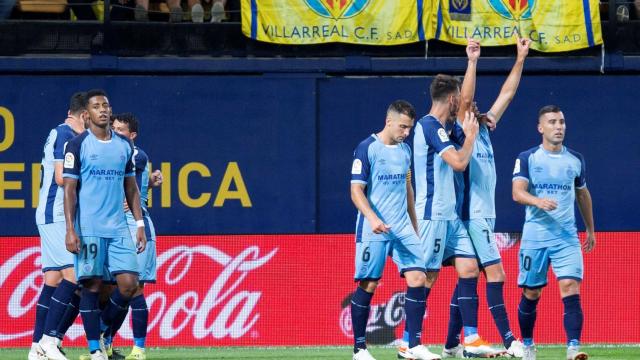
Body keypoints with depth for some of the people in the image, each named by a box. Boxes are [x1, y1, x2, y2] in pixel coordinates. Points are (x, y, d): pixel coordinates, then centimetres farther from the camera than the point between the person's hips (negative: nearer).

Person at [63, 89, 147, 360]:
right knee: (92, 285, -3)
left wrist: (140, 224, 12)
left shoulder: (124, 145, 12)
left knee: (129, 283, -5)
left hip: (118, 229, 4)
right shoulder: (78, 145, -2)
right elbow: (69, 188, -4)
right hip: (88, 230, -4)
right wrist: (70, 230, -11)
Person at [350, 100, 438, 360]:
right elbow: (356, 190, -11)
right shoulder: (367, 149, -8)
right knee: (368, 285, -3)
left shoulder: (405, 150, 13)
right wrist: (372, 218, -26)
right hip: (373, 230, -6)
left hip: (403, 228, 6)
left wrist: (414, 225, 22)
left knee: (417, 278, -6)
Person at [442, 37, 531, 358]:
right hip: (472, 215, -9)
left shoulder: (483, 132, 14)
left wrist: (521, 59, 13)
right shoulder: (460, 135, -6)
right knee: (495, 275, -14)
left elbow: (506, 95, 16)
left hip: (483, 216, 9)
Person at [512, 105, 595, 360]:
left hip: (567, 238, 1)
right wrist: (539, 202, -33)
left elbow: (583, 195, 24)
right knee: (531, 294, 7)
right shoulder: (527, 158, 0)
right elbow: (517, 192, -13)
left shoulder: (576, 160, 10)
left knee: (570, 288, -15)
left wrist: (590, 230, 28)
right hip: (534, 237, -1)